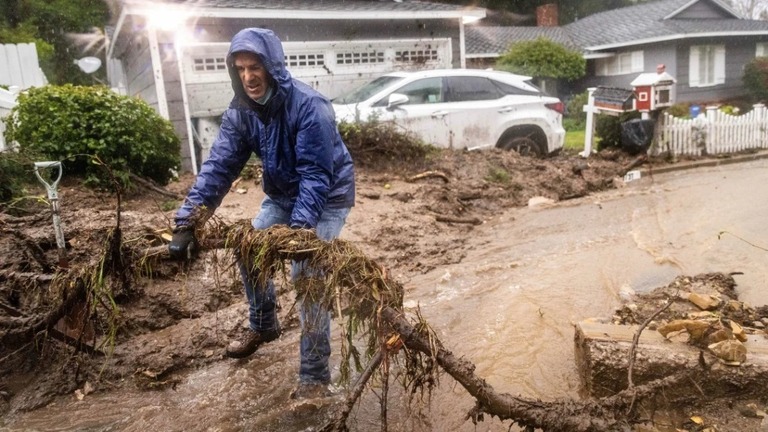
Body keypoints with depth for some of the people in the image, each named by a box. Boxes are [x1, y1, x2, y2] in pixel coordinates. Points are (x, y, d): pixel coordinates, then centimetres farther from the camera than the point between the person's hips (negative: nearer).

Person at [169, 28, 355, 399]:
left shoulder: (309, 106, -30)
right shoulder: (240, 111, -9)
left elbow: (316, 175, -33)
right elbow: (219, 165, -13)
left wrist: (299, 228, -43)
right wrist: (187, 220, -23)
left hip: (327, 198, -7)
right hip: (282, 195, 7)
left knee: (307, 275, -16)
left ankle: (315, 375, -5)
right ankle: (263, 326, 36)